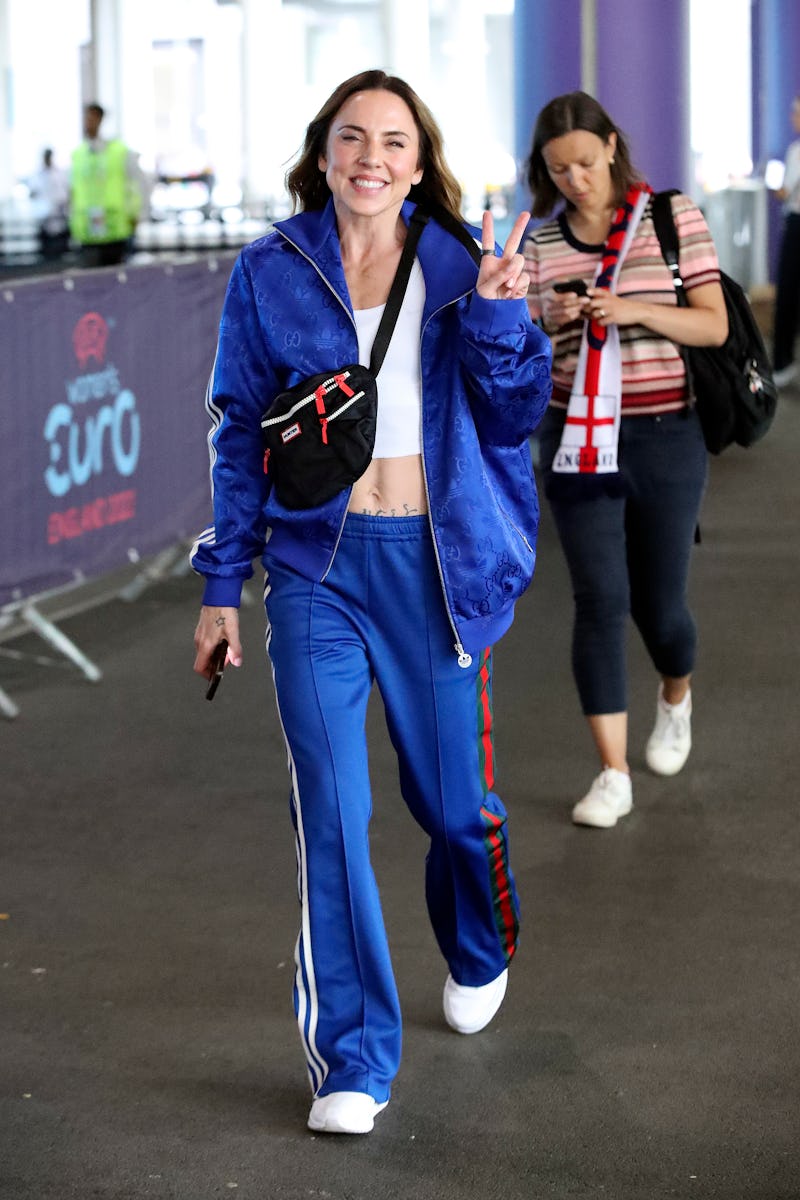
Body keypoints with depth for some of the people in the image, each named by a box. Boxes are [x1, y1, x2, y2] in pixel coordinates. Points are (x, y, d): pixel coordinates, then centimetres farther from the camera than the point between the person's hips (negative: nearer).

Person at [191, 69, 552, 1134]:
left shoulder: (460, 264, 1)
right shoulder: (272, 273, 1)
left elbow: (516, 414, -1)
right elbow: (239, 432, 7)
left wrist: (496, 314, -18)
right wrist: (223, 582, 6)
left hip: (437, 563, 1)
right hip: (318, 565, 0)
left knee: (453, 795, 12)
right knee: (331, 812, -9)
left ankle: (479, 958, 44)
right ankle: (353, 1063, -1)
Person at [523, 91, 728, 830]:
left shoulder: (674, 219, -3)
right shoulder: (540, 243, 5)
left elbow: (715, 326, -5)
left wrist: (637, 311, -21)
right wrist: (552, 324, -12)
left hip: (665, 437, -1)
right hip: (576, 438, 1)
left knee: (657, 603, 8)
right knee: (600, 600, -7)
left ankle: (677, 696, 43)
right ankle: (613, 774, -3)